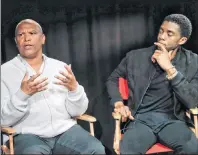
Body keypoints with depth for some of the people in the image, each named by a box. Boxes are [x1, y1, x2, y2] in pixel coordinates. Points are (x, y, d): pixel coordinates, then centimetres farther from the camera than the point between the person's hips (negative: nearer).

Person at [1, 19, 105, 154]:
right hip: (28, 135, -3)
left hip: (66, 130, 3)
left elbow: (77, 111, 7)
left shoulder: (60, 67, 10)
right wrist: (22, 94, -21)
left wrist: (74, 88, -13)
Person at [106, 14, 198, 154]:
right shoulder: (135, 57, 6)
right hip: (140, 119, -1)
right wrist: (118, 103, 0)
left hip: (172, 120, 1)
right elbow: (112, 80, 20)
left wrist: (170, 68, -14)